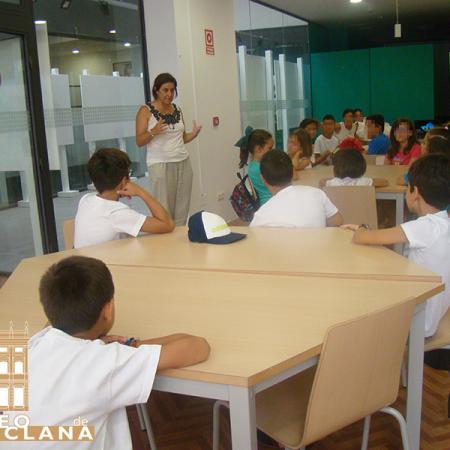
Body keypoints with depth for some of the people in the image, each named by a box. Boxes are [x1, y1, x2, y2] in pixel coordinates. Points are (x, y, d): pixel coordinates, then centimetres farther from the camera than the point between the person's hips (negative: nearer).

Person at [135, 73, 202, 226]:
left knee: (182, 209, 3)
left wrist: (194, 134, -1)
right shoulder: (146, 111, -3)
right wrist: (153, 132, -24)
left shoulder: (177, 110, 12)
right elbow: (139, 141, -6)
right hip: (160, 165, -5)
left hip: (183, 163, 5)